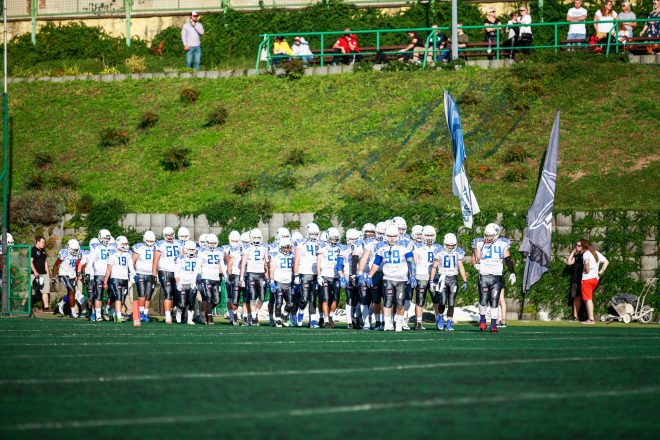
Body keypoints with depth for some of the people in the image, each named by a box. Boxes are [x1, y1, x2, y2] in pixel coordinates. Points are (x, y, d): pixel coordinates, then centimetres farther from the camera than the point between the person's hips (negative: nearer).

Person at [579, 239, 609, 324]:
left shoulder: (586, 253, -9)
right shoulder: (596, 253, 14)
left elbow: (587, 262, -32)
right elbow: (606, 262, 16)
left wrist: (587, 270, -17)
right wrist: (601, 271, 11)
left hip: (587, 278, -8)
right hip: (595, 278, 8)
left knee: (588, 299, -7)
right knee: (589, 299, 16)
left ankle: (591, 319, -12)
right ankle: (589, 317, 15)